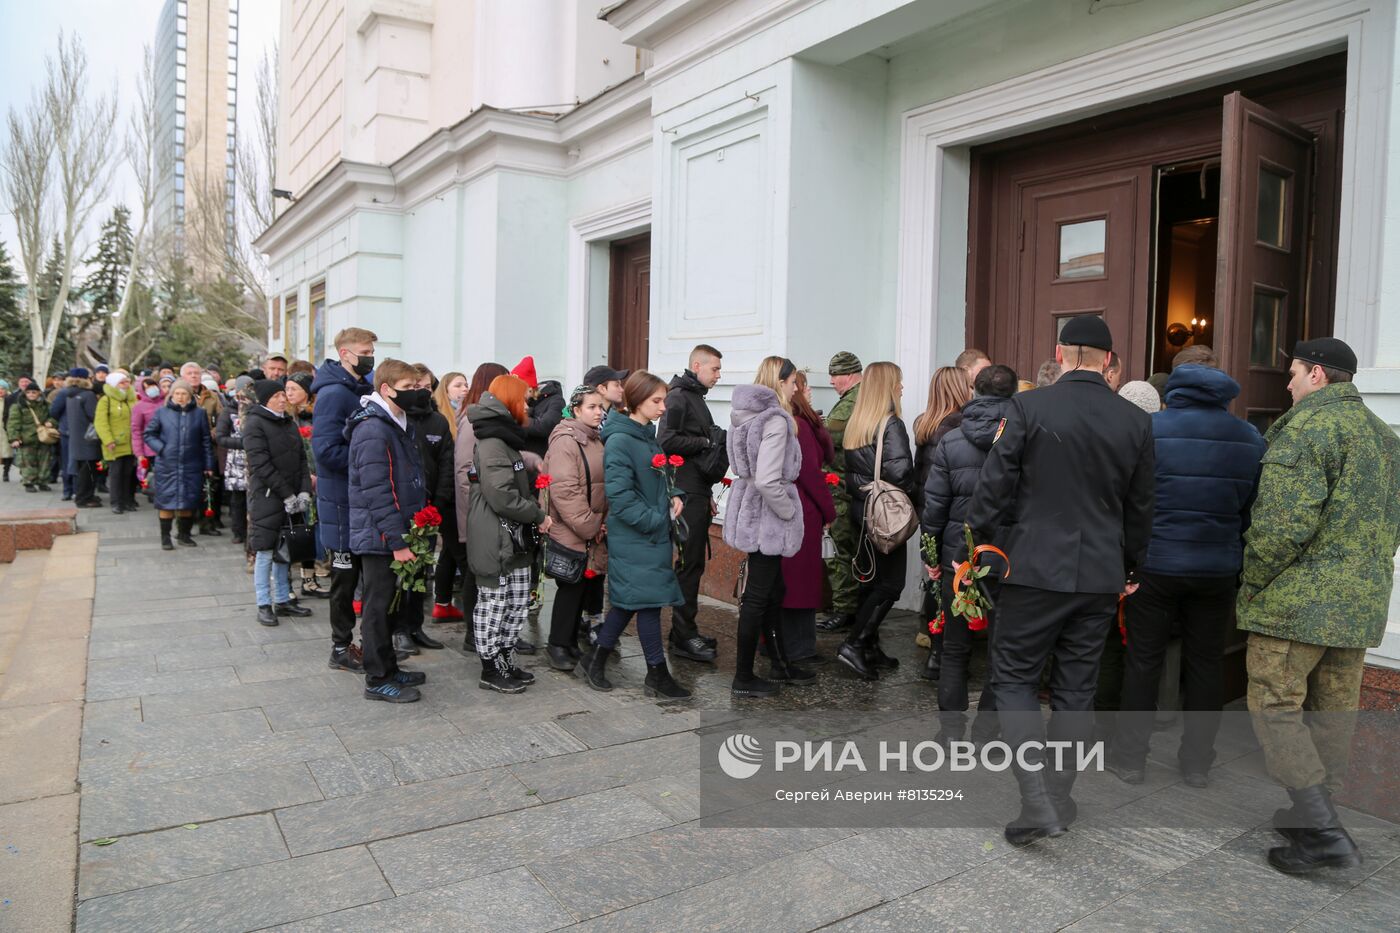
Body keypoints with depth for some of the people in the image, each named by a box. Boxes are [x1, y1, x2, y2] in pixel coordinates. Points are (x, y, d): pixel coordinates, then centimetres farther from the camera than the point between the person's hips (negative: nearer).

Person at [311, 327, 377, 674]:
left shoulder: (365, 389, 12)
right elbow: (326, 450, -25)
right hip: (344, 501, -8)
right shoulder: (333, 394, -16)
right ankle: (341, 648, 15)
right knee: (346, 576, 3)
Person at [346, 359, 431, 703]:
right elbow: (377, 493, -22)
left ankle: (388, 668, 29)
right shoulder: (372, 431, -18)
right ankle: (378, 680, 12)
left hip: (395, 535, 10)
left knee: (390, 603, 17)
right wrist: (398, 542, -22)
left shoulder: (400, 425, 13)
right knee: (378, 606, 1)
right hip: (379, 536, -9)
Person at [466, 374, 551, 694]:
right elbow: (502, 496, -24)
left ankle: (506, 661, 27)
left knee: (518, 602, 15)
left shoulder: (505, 440, 17)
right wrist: (539, 516, -15)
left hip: (513, 538, 10)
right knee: (493, 605, 2)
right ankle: (491, 670, 14)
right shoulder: (492, 444, -16)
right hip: (494, 542, -10)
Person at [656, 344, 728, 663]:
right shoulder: (678, 397, -9)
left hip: (698, 492, 10)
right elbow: (667, 440, -22)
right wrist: (708, 440, -15)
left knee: (693, 561, 12)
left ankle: (684, 631, 20)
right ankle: (683, 636, 0)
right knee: (690, 562, -6)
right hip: (687, 492, -10)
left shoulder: (695, 397, 22)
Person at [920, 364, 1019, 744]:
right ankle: (985, 730, 15)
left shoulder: (951, 441, -4)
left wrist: (932, 554, 6)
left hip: (958, 556, 1)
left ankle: (951, 728, 18)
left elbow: (934, 503, -2)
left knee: (955, 648, 14)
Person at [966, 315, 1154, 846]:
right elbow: (1140, 507, 10)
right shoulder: (1136, 421, 2)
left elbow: (995, 486, -10)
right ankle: (1059, 799, 24)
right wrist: (1131, 567, 23)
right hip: (1102, 577, 4)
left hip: (1036, 569, -4)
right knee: (1076, 688, 14)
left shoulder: (1028, 407, -10)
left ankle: (1037, 801, -3)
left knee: (1014, 679, 7)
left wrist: (977, 543, 4)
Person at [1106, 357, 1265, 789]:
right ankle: (1197, 763, 23)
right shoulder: (1250, 438, 2)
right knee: (1206, 664, 13)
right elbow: (1253, 510, 7)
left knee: (1143, 661, 7)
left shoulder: (1149, 429, -9)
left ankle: (1130, 757, 15)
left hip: (1155, 564, -3)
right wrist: (1233, 550, 17)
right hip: (1219, 570, 3)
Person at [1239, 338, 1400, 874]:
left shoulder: (1306, 426, -14)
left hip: (1299, 598, -9)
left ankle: (1322, 832, -4)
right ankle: (1317, 815, 26)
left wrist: (1250, 583, -11)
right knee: (1333, 710, 15)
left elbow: (1285, 522, -22)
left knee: (1275, 704, -1)